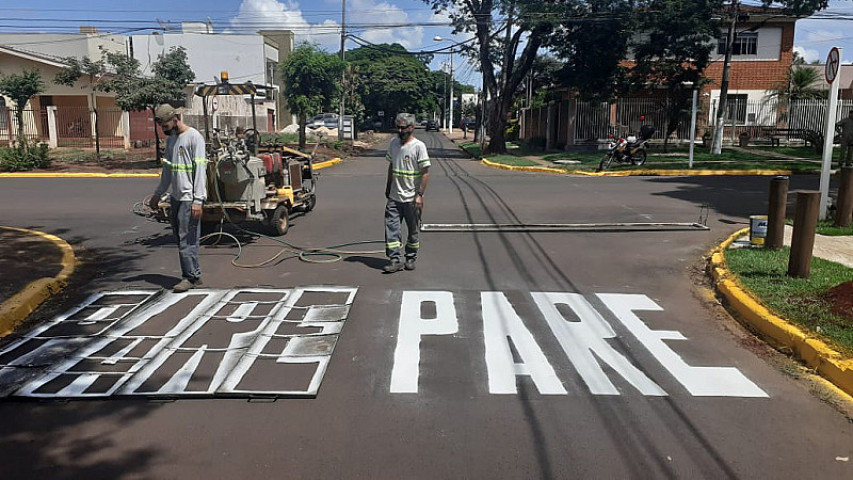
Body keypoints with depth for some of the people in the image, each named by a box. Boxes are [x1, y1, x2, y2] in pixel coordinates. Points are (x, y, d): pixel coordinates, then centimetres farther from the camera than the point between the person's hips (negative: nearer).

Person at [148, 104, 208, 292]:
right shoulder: (171, 139, 16)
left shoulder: (194, 137, -10)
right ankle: (194, 274, 14)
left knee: (187, 238, -7)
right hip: (175, 197, 8)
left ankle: (190, 276, 0)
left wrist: (198, 200, -20)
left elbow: (200, 169, -15)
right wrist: (158, 194, 25)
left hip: (189, 198, -8)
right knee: (181, 238, 8)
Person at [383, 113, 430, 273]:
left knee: (413, 231, 8)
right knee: (391, 228, -3)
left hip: (411, 199, -5)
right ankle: (395, 260, 1)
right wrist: (388, 187, 21)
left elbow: (425, 172, -13)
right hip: (394, 197, 5)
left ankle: (411, 258, 22)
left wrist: (420, 195, -17)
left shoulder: (418, 146, -11)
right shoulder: (393, 143, 8)